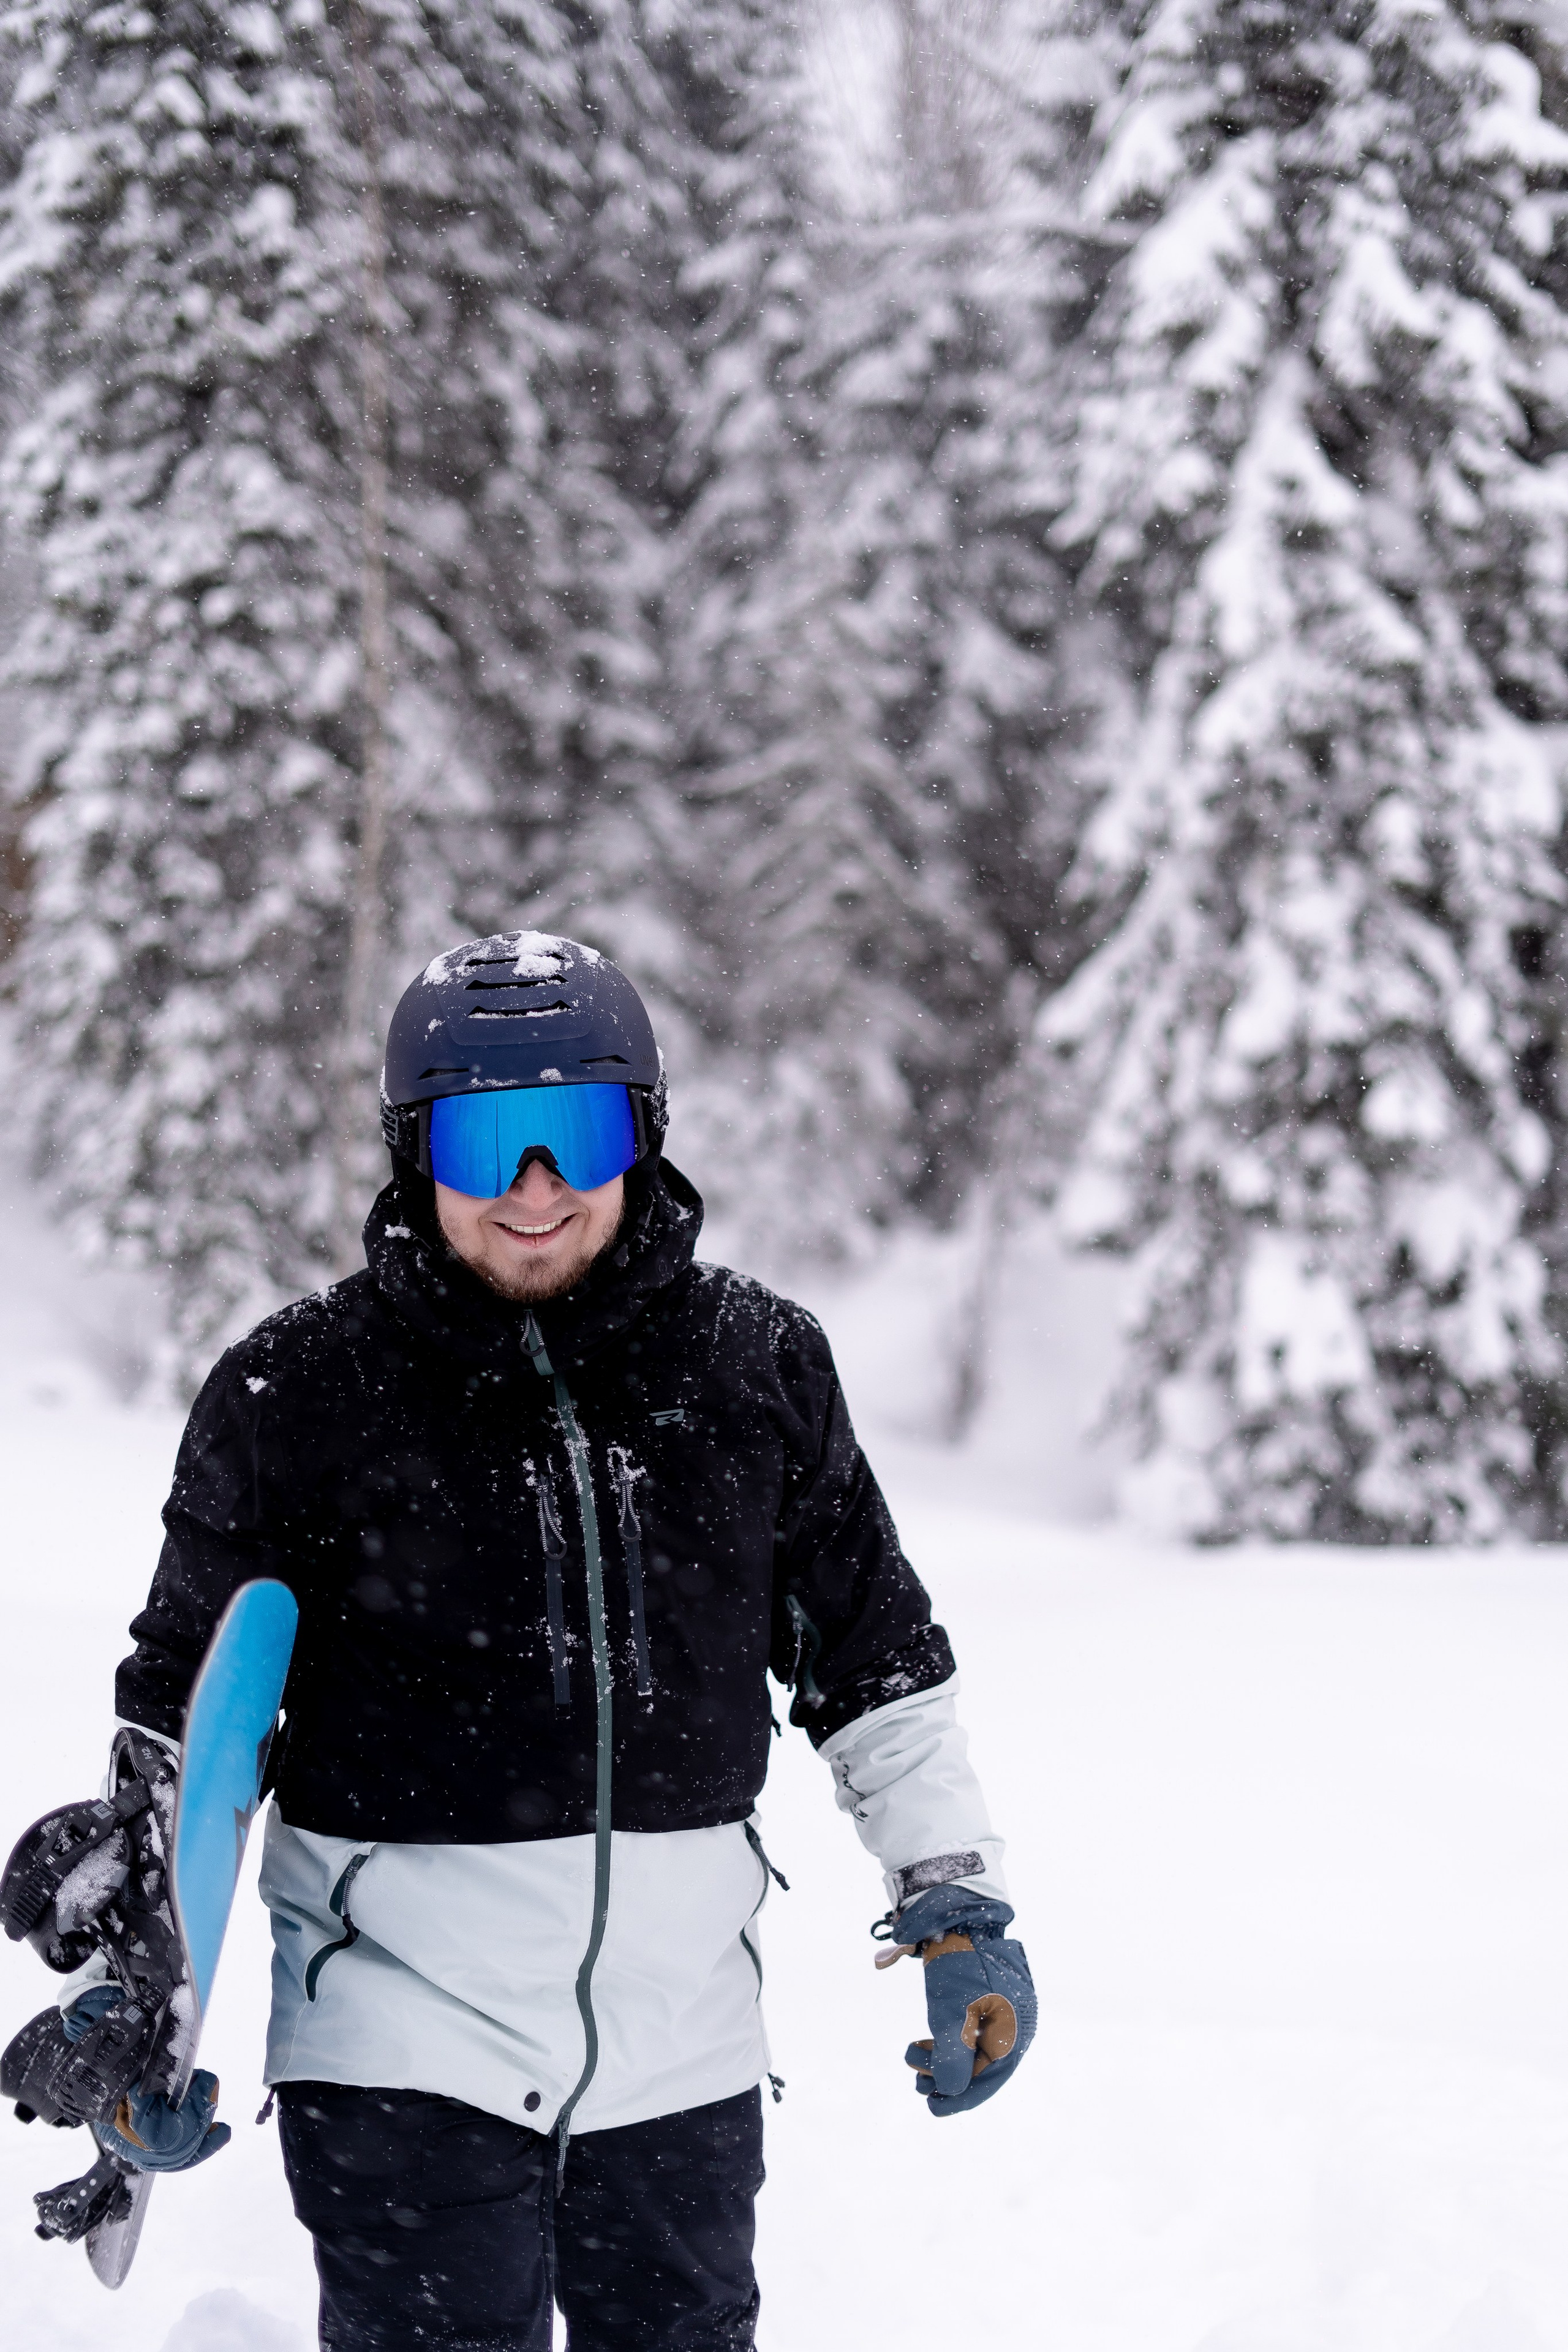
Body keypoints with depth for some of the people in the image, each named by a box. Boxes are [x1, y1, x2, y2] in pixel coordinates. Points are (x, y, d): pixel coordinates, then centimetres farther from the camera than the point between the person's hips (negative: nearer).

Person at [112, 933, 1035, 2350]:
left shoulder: (760, 1371, 1)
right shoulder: (300, 1394, -6)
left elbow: (876, 1660, 14)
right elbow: (183, 1716, 3)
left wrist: (960, 1905, 10)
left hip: (682, 2029, 3)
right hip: (405, 2037, -3)